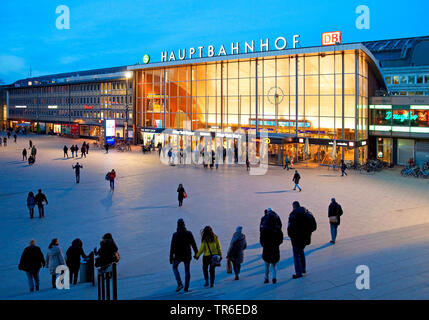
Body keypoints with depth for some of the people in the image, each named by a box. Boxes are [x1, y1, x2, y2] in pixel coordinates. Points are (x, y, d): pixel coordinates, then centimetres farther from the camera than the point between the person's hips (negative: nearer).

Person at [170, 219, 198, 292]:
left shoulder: (175, 235, -10)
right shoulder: (189, 233, -5)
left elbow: (172, 247, -11)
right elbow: (193, 244, -1)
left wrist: (171, 257, -6)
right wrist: (196, 253, 12)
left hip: (178, 256, -1)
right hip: (187, 256, 2)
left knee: (175, 267, 21)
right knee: (187, 271, 15)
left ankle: (180, 284, 6)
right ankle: (186, 287, 17)